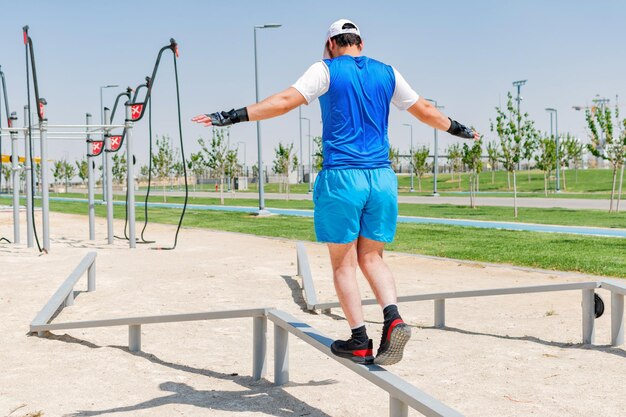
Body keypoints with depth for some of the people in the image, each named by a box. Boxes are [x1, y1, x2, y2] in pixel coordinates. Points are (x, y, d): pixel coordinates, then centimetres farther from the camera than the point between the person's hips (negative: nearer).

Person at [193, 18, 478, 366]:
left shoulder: (327, 70, 2)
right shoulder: (387, 73, 13)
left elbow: (285, 101, -11)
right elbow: (426, 111, 22)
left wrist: (232, 117, -10)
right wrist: (461, 130, 38)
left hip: (341, 177, -4)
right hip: (382, 178, 4)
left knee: (343, 263, 6)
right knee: (371, 258, 14)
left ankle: (360, 341, 5)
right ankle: (393, 318, -8)